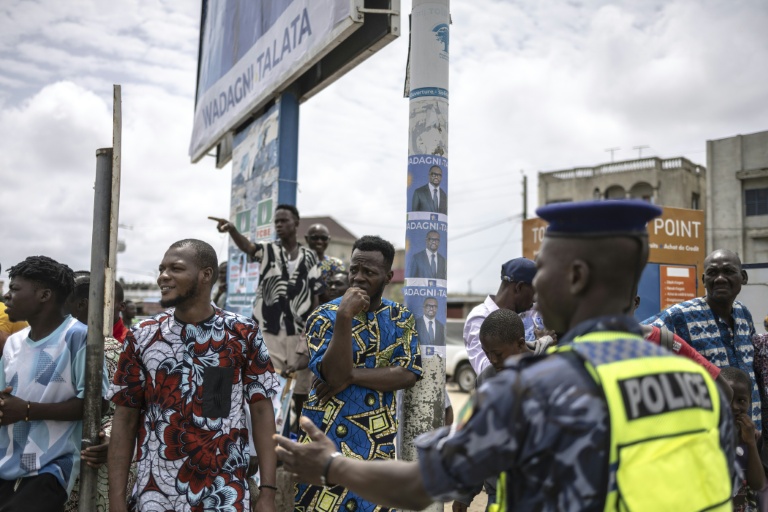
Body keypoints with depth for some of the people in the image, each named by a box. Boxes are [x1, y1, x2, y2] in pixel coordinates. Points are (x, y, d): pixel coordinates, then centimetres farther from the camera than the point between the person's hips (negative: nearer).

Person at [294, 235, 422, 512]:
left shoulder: (401, 318, 3)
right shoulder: (325, 316, -7)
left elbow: (408, 374, -10)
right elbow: (334, 375, -20)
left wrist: (352, 375, -18)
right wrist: (344, 316, -29)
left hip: (379, 442, 3)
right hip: (327, 437, -3)